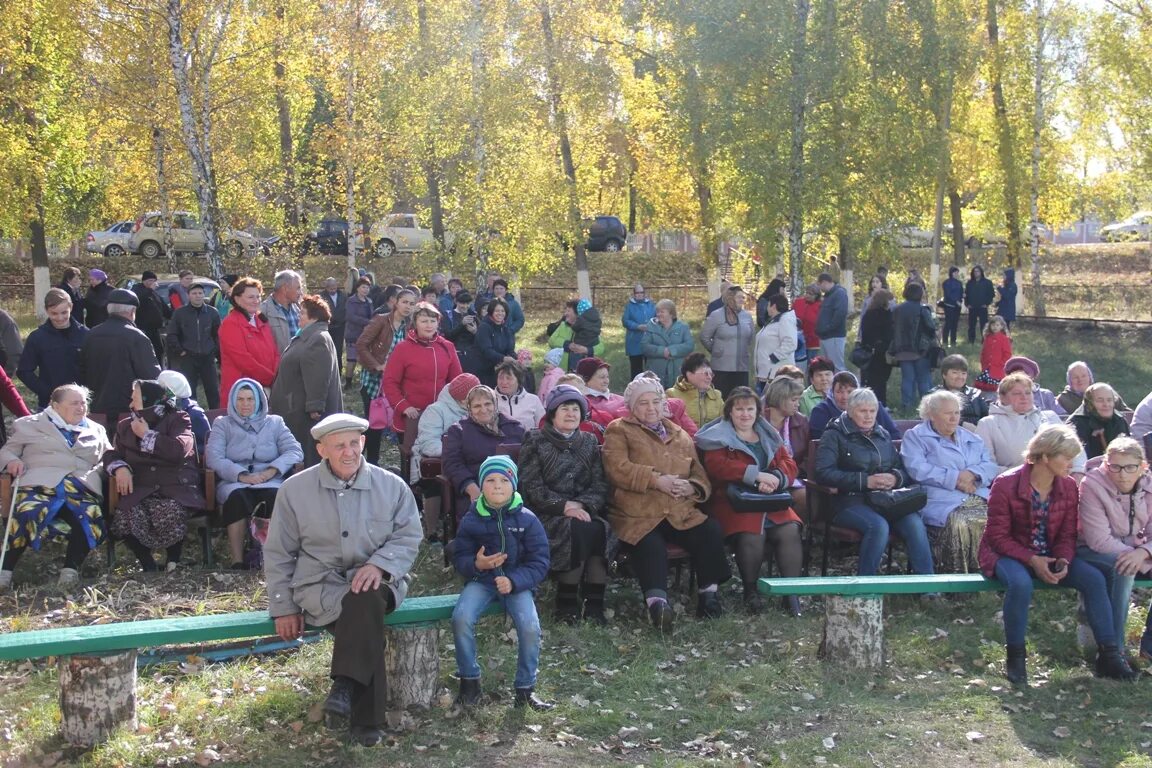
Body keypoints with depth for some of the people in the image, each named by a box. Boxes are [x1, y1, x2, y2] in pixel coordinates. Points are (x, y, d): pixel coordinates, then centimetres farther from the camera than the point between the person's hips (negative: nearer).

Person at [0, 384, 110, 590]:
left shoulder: (96, 430, 30)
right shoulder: (29, 425, 23)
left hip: (82, 487, 2)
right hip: (40, 484, -2)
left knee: (90, 516, -34)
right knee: (27, 513, -37)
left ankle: (71, 569, -22)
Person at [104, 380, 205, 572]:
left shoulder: (177, 419, 9)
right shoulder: (125, 425, 24)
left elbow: (180, 450, -9)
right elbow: (112, 454, 16)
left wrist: (146, 434, 0)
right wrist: (120, 468, -8)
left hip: (176, 487, -3)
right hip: (141, 490, 3)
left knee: (170, 514, -37)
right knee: (123, 518, -30)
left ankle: (173, 564, -13)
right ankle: (148, 566, -12)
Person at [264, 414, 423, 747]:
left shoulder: (392, 486, 3)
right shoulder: (295, 489, 2)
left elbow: (409, 536, 2)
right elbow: (278, 553, 7)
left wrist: (380, 563, -18)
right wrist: (284, 607, 2)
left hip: (376, 580, 1)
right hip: (320, 584, -1)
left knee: (365, 599, -38)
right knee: (365, 608, -35)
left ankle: (346, 685, -31)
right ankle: (365, 718, -28)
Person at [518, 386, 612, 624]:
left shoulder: (589, 442, 18)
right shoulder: (535, 442, 5)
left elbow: (600, 484, 8)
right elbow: (532, 487, -6)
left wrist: (584, 506, -13)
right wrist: (564, 506, -17)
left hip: (584, 512, 4)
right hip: (546, 514, -4)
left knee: (601, 529, -30)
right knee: (579, 531, -33)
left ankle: (594, 603, -25)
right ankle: (566, 604, -22)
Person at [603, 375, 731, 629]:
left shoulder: (680, 436, 27)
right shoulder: (619, 431, 13)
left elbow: (701, 477, 22)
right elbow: (618, 469, -6)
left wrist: (691, 488, -4)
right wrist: (656, 480, -15)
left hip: (681, 513, 4)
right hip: (638, 516, -4)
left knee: (711, 532, -23)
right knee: (651, 547, -36)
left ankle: (709, 592, -12)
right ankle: (657, 600, -37)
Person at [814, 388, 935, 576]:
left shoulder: (883, 435, 23)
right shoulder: (835, 435, 6)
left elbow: (905, 470, 20)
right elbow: (824, 473, -9)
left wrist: (896, 478, -6)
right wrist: (865, 481, -15)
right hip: (850, 500, -4)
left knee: (915, 523, -26)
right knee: (878, 525, -35)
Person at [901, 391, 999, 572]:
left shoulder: (971, 439, 30)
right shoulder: (915, 437, 12)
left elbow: (991, 466, 17)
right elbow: (917, 469, -6)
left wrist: (973, 474, -6)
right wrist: (955, 479, -9)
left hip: (981, 498, 5)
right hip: (942, 502, -5)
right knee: (959, 524, -37)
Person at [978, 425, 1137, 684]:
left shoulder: (1068, 487, 0)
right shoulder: (1005, 485, -16)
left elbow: (1068, 534, 4)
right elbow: (998, 536, -15)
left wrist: (1064, 560, -17)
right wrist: (1032, 560, -26)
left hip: (1049, 556, 5)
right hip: (1009, 554, -5)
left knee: (1094, 578, -18)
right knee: (1020, 583, -38)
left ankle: (1109, 655, -9)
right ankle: (1015, 657, -20)